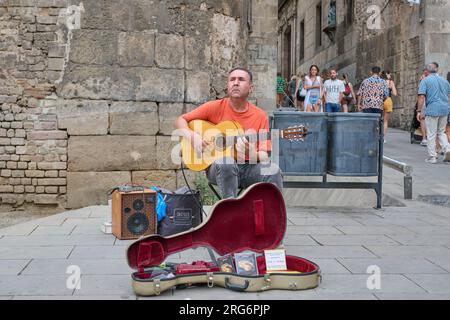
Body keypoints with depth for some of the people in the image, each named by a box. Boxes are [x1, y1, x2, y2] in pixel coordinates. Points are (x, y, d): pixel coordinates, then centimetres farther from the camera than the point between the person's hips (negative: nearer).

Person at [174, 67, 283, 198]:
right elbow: (180, 121, 6)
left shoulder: (260, 116, 3)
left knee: (273, 170, -29)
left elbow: (264, 157, 1)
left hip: (248, 168, 1)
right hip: (218, 168, -1)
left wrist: (252, 154, -23)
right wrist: (192, 136, -14)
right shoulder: (215, 107, 1)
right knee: (225, 161, -36)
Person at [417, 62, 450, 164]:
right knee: (441, 132, 17)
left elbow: (421, 97, -11)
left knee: (431, 134, 2)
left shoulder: (425, 81, -3)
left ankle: (432, 157, 5)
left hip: (432, 110, -5)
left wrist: (420, 111, -6)